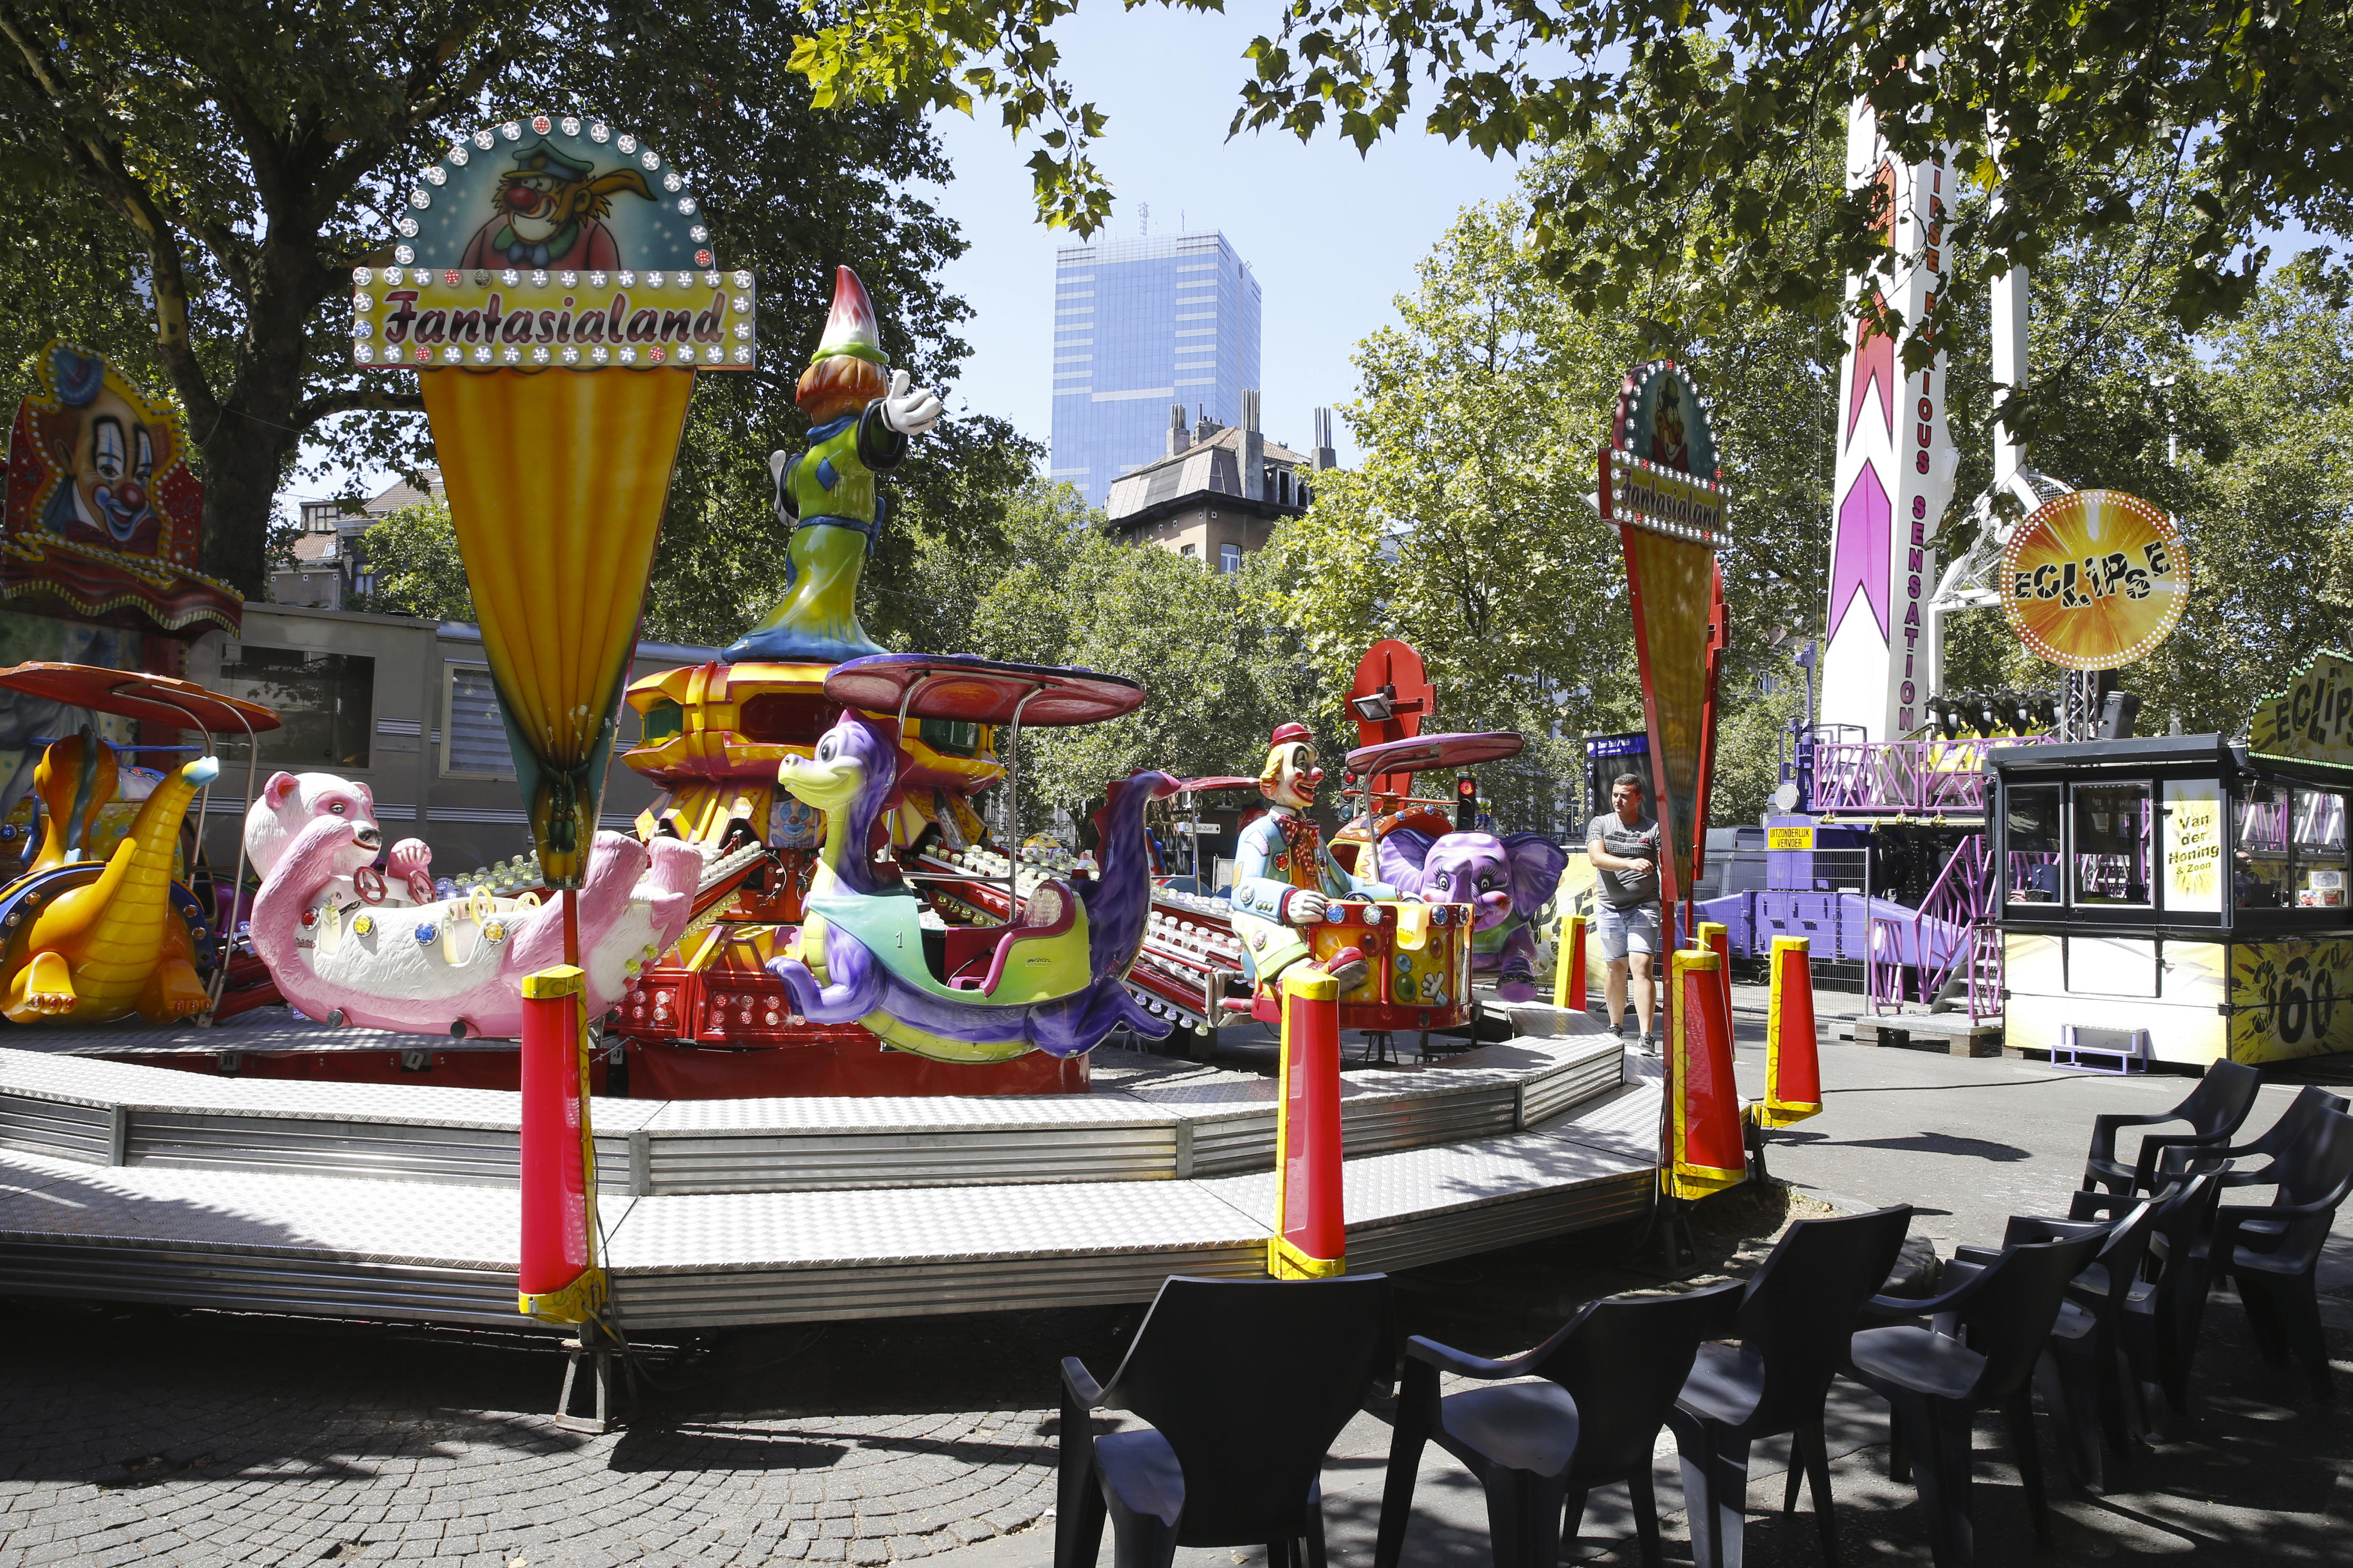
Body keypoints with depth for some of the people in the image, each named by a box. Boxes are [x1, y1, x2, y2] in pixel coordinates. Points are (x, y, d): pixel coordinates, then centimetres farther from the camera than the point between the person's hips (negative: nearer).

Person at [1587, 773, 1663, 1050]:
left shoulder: (1653, 829, 3)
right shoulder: (1600, 824, 6)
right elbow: (1597, 858, -10)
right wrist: (1631, 863, -26)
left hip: (1644, 907, -2)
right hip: (1609, 908, 2)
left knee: (1641, 966, -13)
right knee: (1616, 968, 10)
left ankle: (1647, 1037, -16)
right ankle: (1616, 1028, 27)